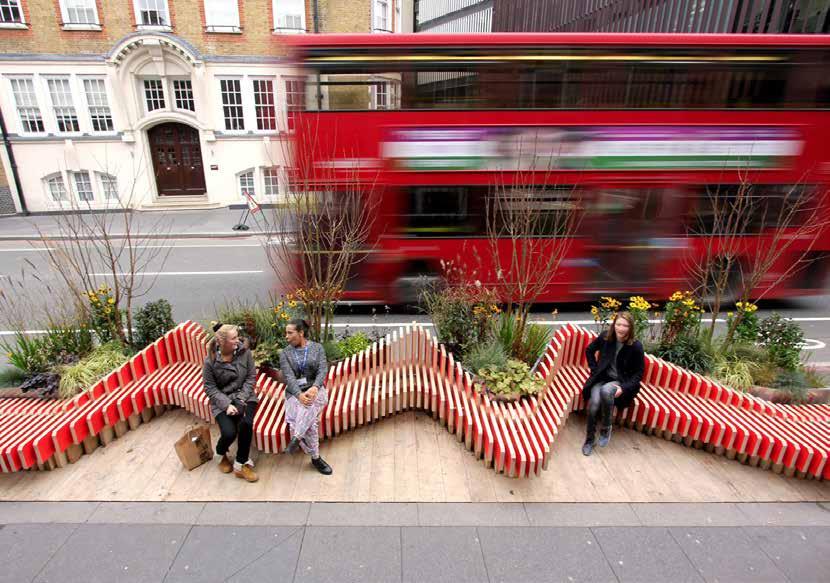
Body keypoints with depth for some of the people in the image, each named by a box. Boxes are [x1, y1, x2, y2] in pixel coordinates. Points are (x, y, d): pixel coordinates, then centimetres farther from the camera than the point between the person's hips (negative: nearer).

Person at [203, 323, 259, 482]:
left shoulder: (244, 351, -9)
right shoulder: (210, 361, -12)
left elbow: (251, 377, -4)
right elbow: (210, 387, -8)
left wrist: (241, 399, -15)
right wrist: (226, 404, -19)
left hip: (244, 396, 1)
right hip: (222, 401, -1)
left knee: (246, 424, -28)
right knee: (229, 432, -21)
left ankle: (240, 465, -6)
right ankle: (222, 454, 19)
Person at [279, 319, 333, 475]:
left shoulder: (317, 348, 2)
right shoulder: (285, 353, 3)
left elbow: (323, 370, -10)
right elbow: (288, 377, -9)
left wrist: (314, 388, -30)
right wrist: (299, 394, -27)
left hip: (315, 390, 0)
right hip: (295, 393, 0)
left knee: (308, 406, -37)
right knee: (310, 422, -26)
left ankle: (296, 438, -32)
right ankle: (315, 458, -15)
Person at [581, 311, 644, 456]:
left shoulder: (636, 346, -12)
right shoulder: (605, 337, -6)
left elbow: (639, 372, -4)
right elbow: (589, 350, 12)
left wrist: (624, 388, -17)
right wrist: (594, 369, 2)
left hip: (621, 381, -2)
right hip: (602, 377, 2)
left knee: (606, 391, -37)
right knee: (594, 402, -27)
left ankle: (606, 427, -11)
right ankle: (590, 438, -4)